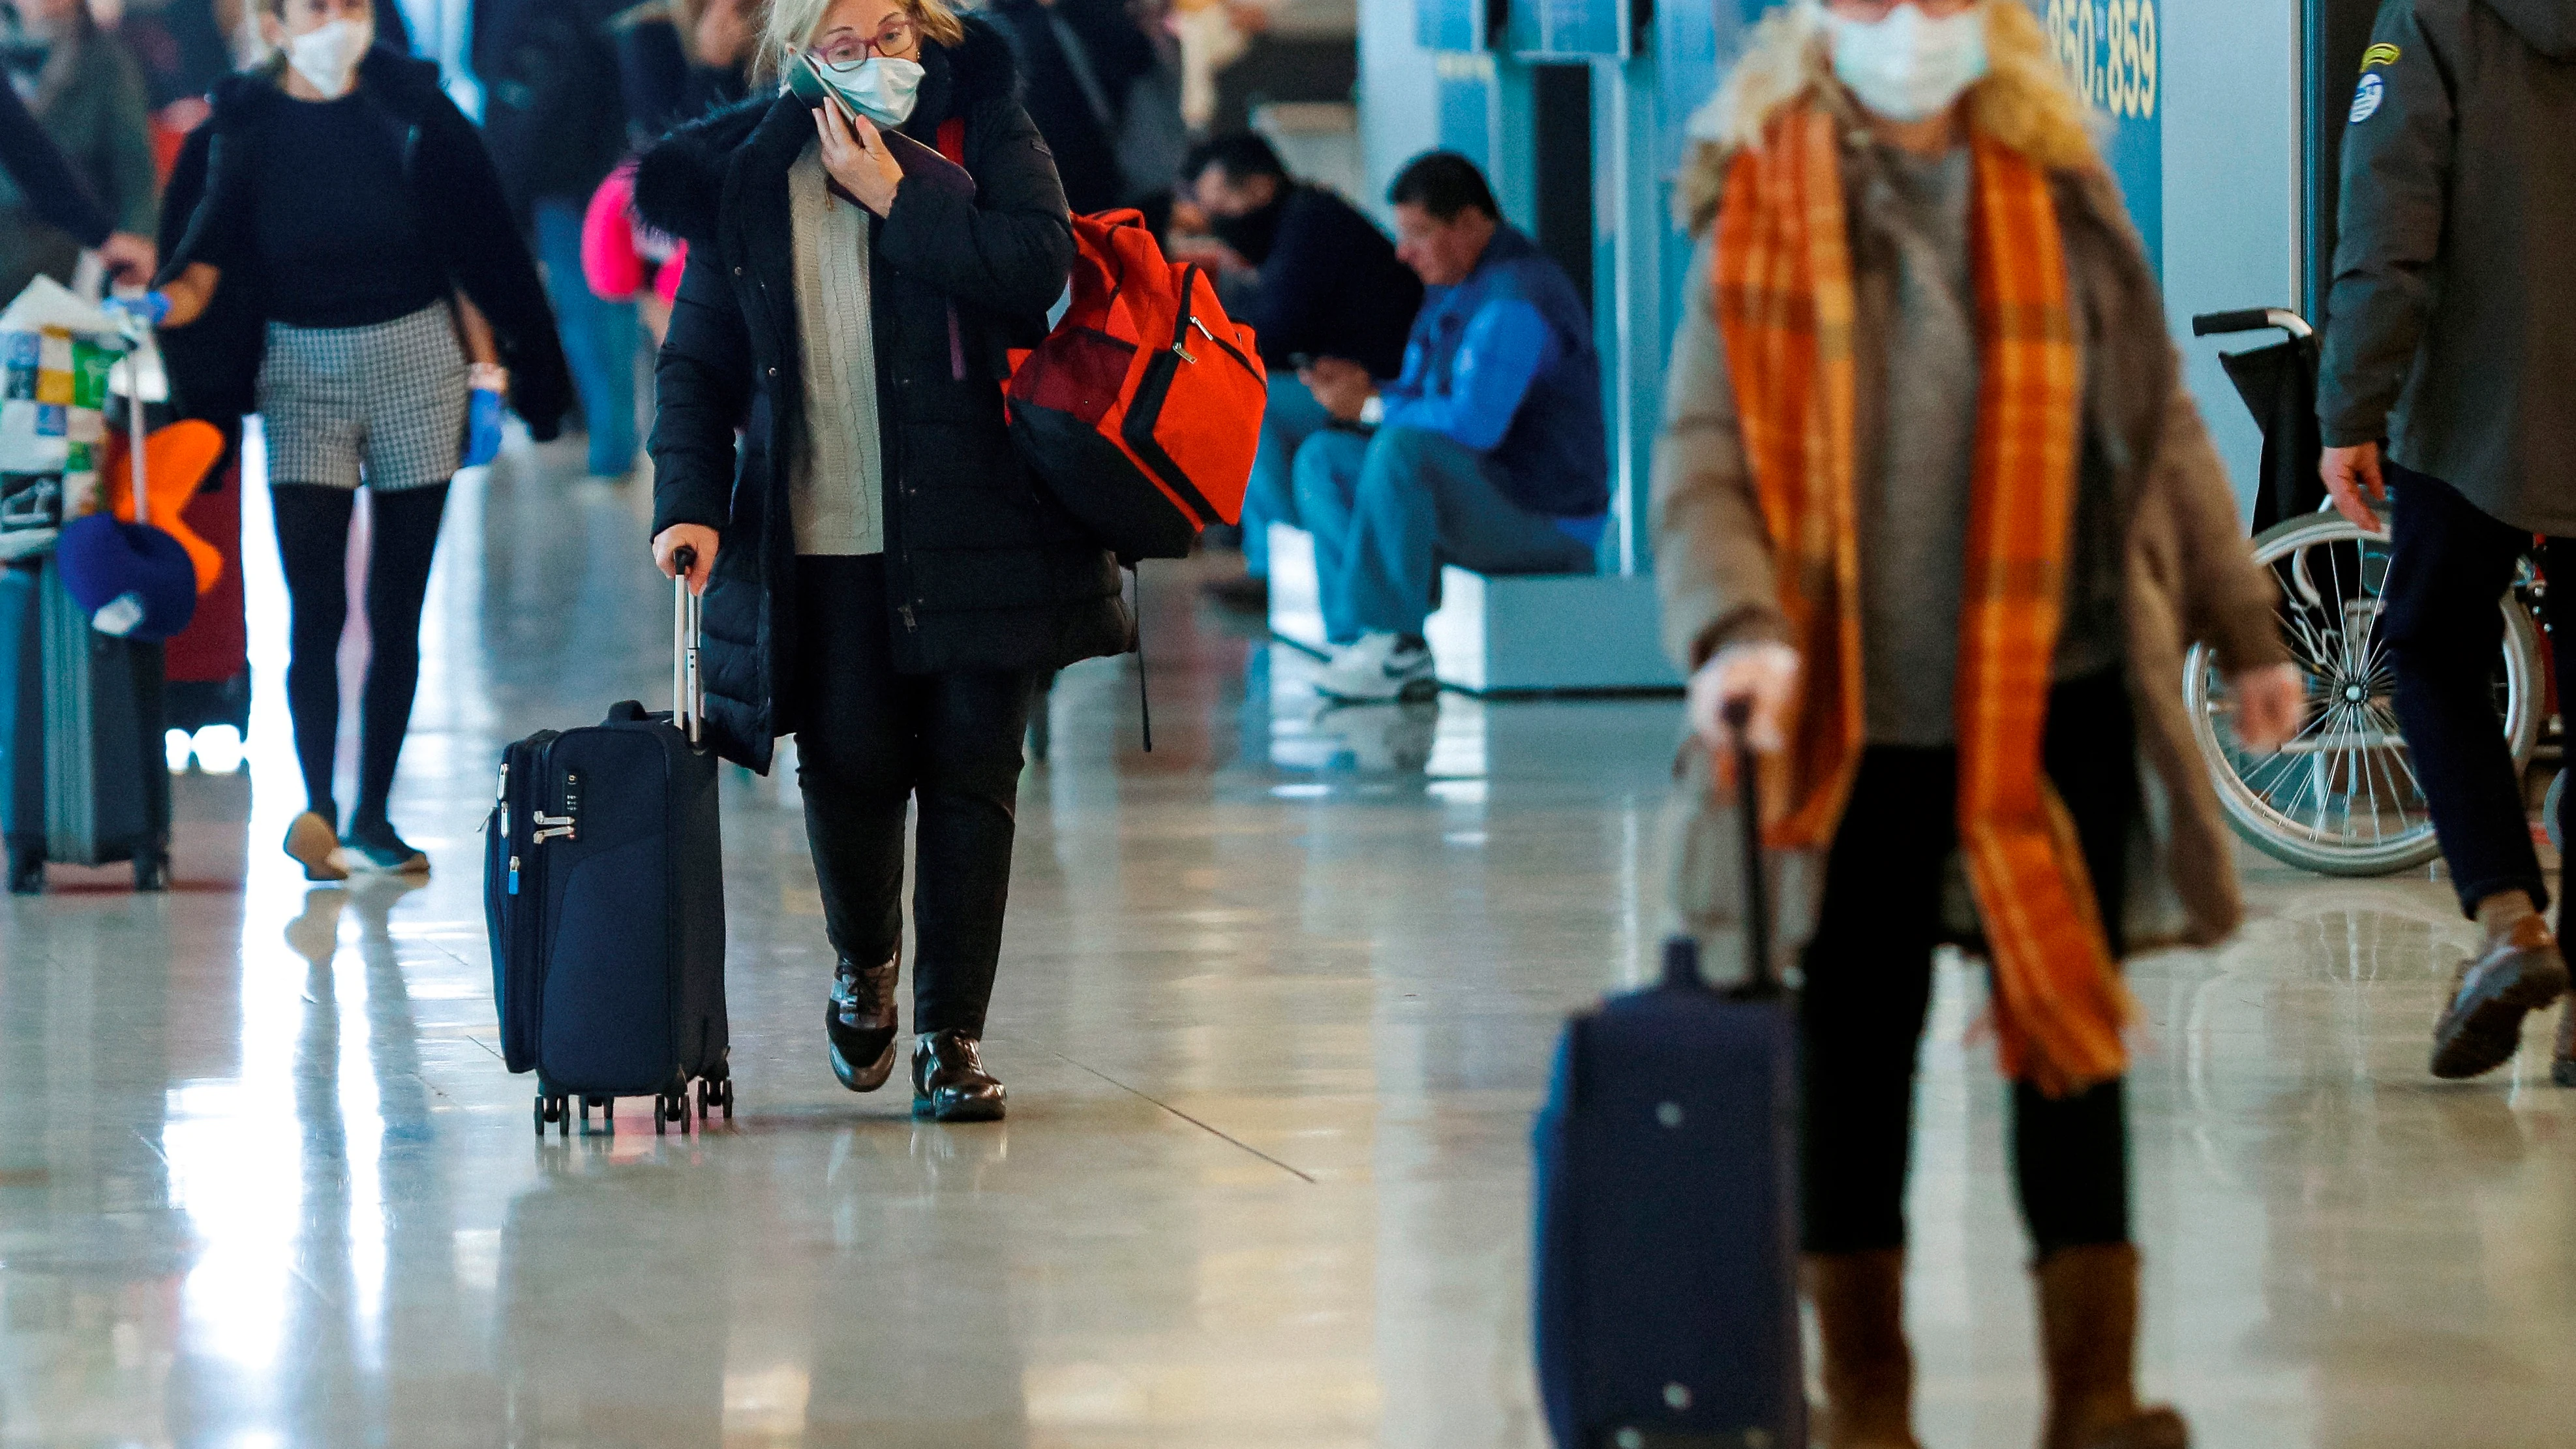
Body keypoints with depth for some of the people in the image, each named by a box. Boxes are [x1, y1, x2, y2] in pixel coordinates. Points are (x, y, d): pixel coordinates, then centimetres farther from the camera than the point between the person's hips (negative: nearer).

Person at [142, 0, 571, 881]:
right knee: (316, 608, -13)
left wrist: (487, 372, 1)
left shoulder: (412, 111, 1)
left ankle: (372, 817, 10)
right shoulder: (240, 130, 0)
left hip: (416, 360, 1)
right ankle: (318, 808, -18)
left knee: (396, 609, 3)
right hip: (303, 371, -1)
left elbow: (469, 253, 6)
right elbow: (205, 266, -6)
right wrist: (164, 303, -27)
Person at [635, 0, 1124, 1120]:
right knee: (849, 763, -4)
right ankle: (864, 965, 27)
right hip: (821, 536, 1)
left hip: (971, 526, -1)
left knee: (971, 768, 0)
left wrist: (894, 197, -14)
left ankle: (952, 1032, 10)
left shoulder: (986, 135, 2)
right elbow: (698, 364, 8)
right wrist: (688, 502, -6)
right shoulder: (744, 178, 7)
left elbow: (1039, 265, -15)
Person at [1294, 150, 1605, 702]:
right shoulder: (1450, 290, 15)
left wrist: (1373, 408, -16)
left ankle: (1395, 644, -26)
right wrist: (1362, 388, -1)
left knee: (1401, 448, -34)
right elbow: (1422, 402, 22)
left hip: (1546, 520, -11)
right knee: (1322, 459, 5)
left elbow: (1475, 422, -29)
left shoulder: (1515, 299, -19)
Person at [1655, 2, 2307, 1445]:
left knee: (2074, 1039, 2)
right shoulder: (1763, 211, -2)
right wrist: (1739, 626, -25)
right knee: (1855, 1045, 5)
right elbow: (1705, 456, -8)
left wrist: (2246, 629, 15)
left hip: (2060, 693, 2)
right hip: (1864, 713, -2)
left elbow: (2157, 421, 14)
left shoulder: (2059, 189, 6)